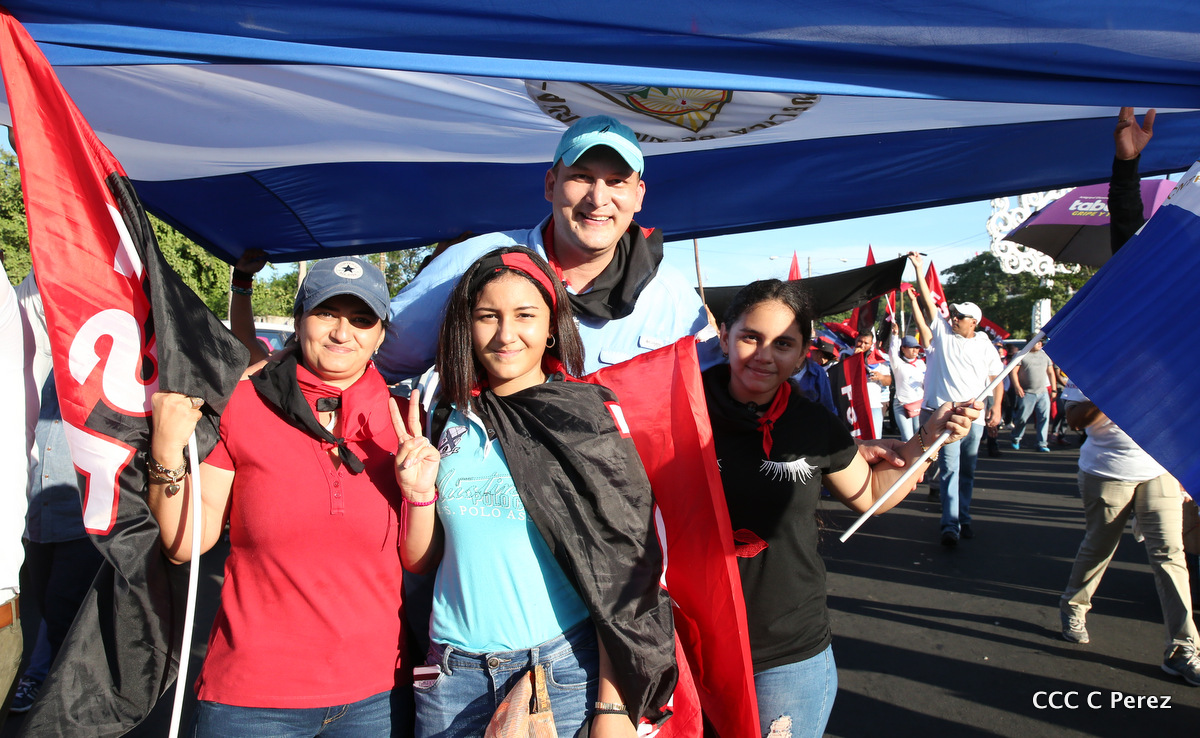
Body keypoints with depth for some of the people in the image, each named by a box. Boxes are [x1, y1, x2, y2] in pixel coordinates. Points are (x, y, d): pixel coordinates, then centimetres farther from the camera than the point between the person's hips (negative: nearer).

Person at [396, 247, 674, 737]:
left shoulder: (587, 418, -6)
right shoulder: (443, 418, 4)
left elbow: (619, 566, -9)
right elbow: (419, 562, 10)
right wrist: (419, 493, -8)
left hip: (564, 666, -3)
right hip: (454, 672, 3)